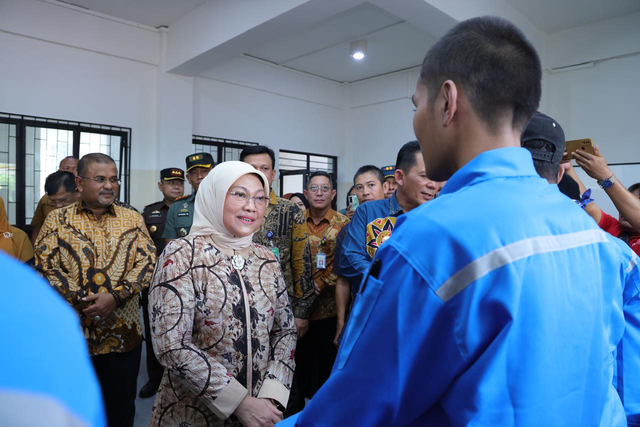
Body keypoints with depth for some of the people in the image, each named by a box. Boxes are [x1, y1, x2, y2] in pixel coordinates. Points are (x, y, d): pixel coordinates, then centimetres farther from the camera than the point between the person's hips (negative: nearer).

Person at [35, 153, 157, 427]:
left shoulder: (133, 219, 4)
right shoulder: (57, 221, 2)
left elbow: (147, 261, -4)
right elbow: (45, 266, -4)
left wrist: (115, 296, -16)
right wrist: (81, 301, -15)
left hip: (124, 332, 1)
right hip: (73, 332, 0)